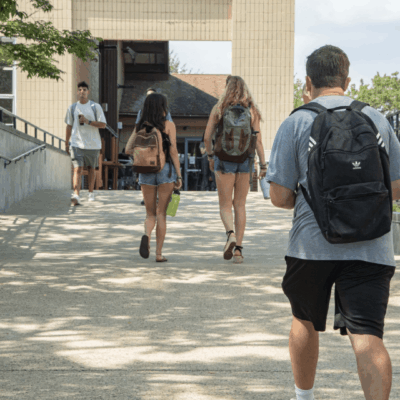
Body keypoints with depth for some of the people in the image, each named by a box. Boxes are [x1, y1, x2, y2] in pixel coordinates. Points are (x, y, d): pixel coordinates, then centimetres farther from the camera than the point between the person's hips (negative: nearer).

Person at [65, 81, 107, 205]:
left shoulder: (96, 107, 1)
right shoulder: (72, 108, 7)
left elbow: (103, 124, -3)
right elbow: (69, 126, 14)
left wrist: (88, 121, -16)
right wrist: (66, 144, 15)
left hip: (92, 144, 0)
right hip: (77, 144, 0)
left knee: (91, 168, 13)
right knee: (78, 169, -13)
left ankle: (91, 193, 30)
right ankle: (76, 195, -24)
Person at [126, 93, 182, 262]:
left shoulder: (140, 126, 5)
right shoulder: (168, 125, -3)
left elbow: (128, 150, 1)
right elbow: (173, 151, -7)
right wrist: (179, 175, -4)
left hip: (145, 170, 2)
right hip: (165, 169, -2)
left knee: (150, 213, 12)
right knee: (162, 213, 5)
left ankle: (146, 235, -19)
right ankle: (159, 253, 4)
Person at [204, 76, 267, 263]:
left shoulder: (219, 108, -1)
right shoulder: (251, 110, 1)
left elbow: (207, 137, -2)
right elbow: (258, 140, -4)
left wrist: (210, 156, 13)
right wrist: (263, 165, -2)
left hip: (224, 159, -2)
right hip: (245, 161, 2)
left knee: (225, 204, 6)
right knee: (240, 205, 11)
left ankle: (231, 234, -24)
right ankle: (238, 248, 8)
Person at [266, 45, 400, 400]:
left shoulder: (296, 123, -1)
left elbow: (280, 197, -3)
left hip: (313, 245, 0)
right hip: (371, 247, 1)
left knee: (305, 323, 21)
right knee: (367, 337, -5)